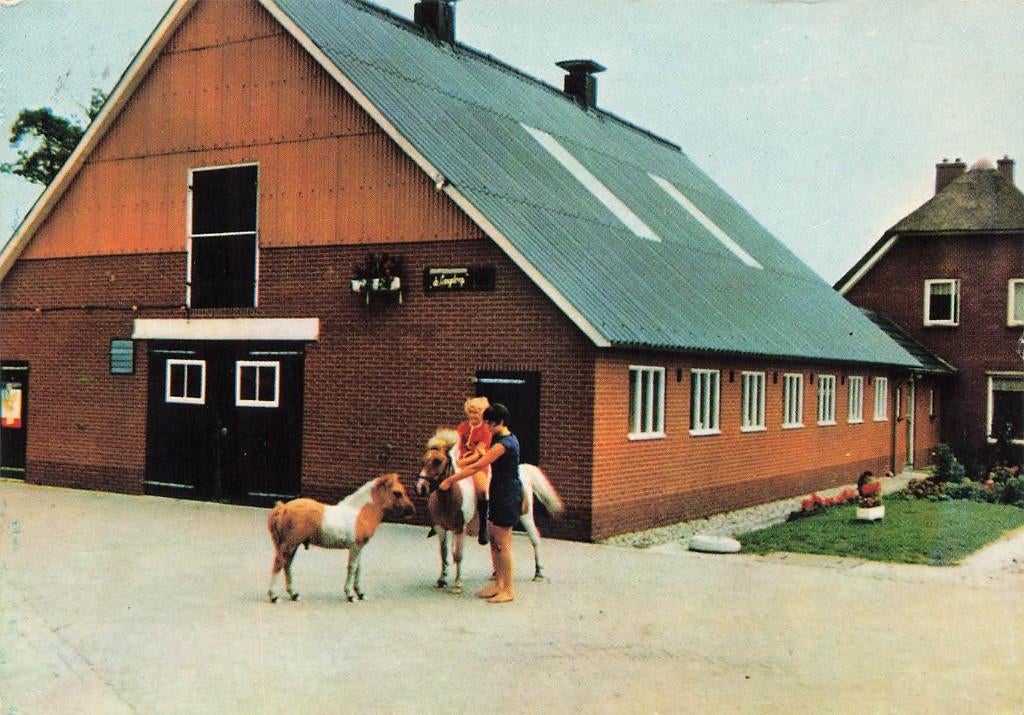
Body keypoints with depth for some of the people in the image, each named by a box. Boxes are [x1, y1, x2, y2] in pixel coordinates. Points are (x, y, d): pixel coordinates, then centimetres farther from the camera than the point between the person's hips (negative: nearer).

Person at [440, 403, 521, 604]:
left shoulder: (503, 443, -20)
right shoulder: (509, 438, 11)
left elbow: (476, 467, -20)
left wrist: (450, 480, -16)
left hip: (507, 495, -10)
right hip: (500, 494, 10)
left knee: (502, 544, -3)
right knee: (494, 539, 14)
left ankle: (508, 590, 6)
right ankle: (498, 583, 23)